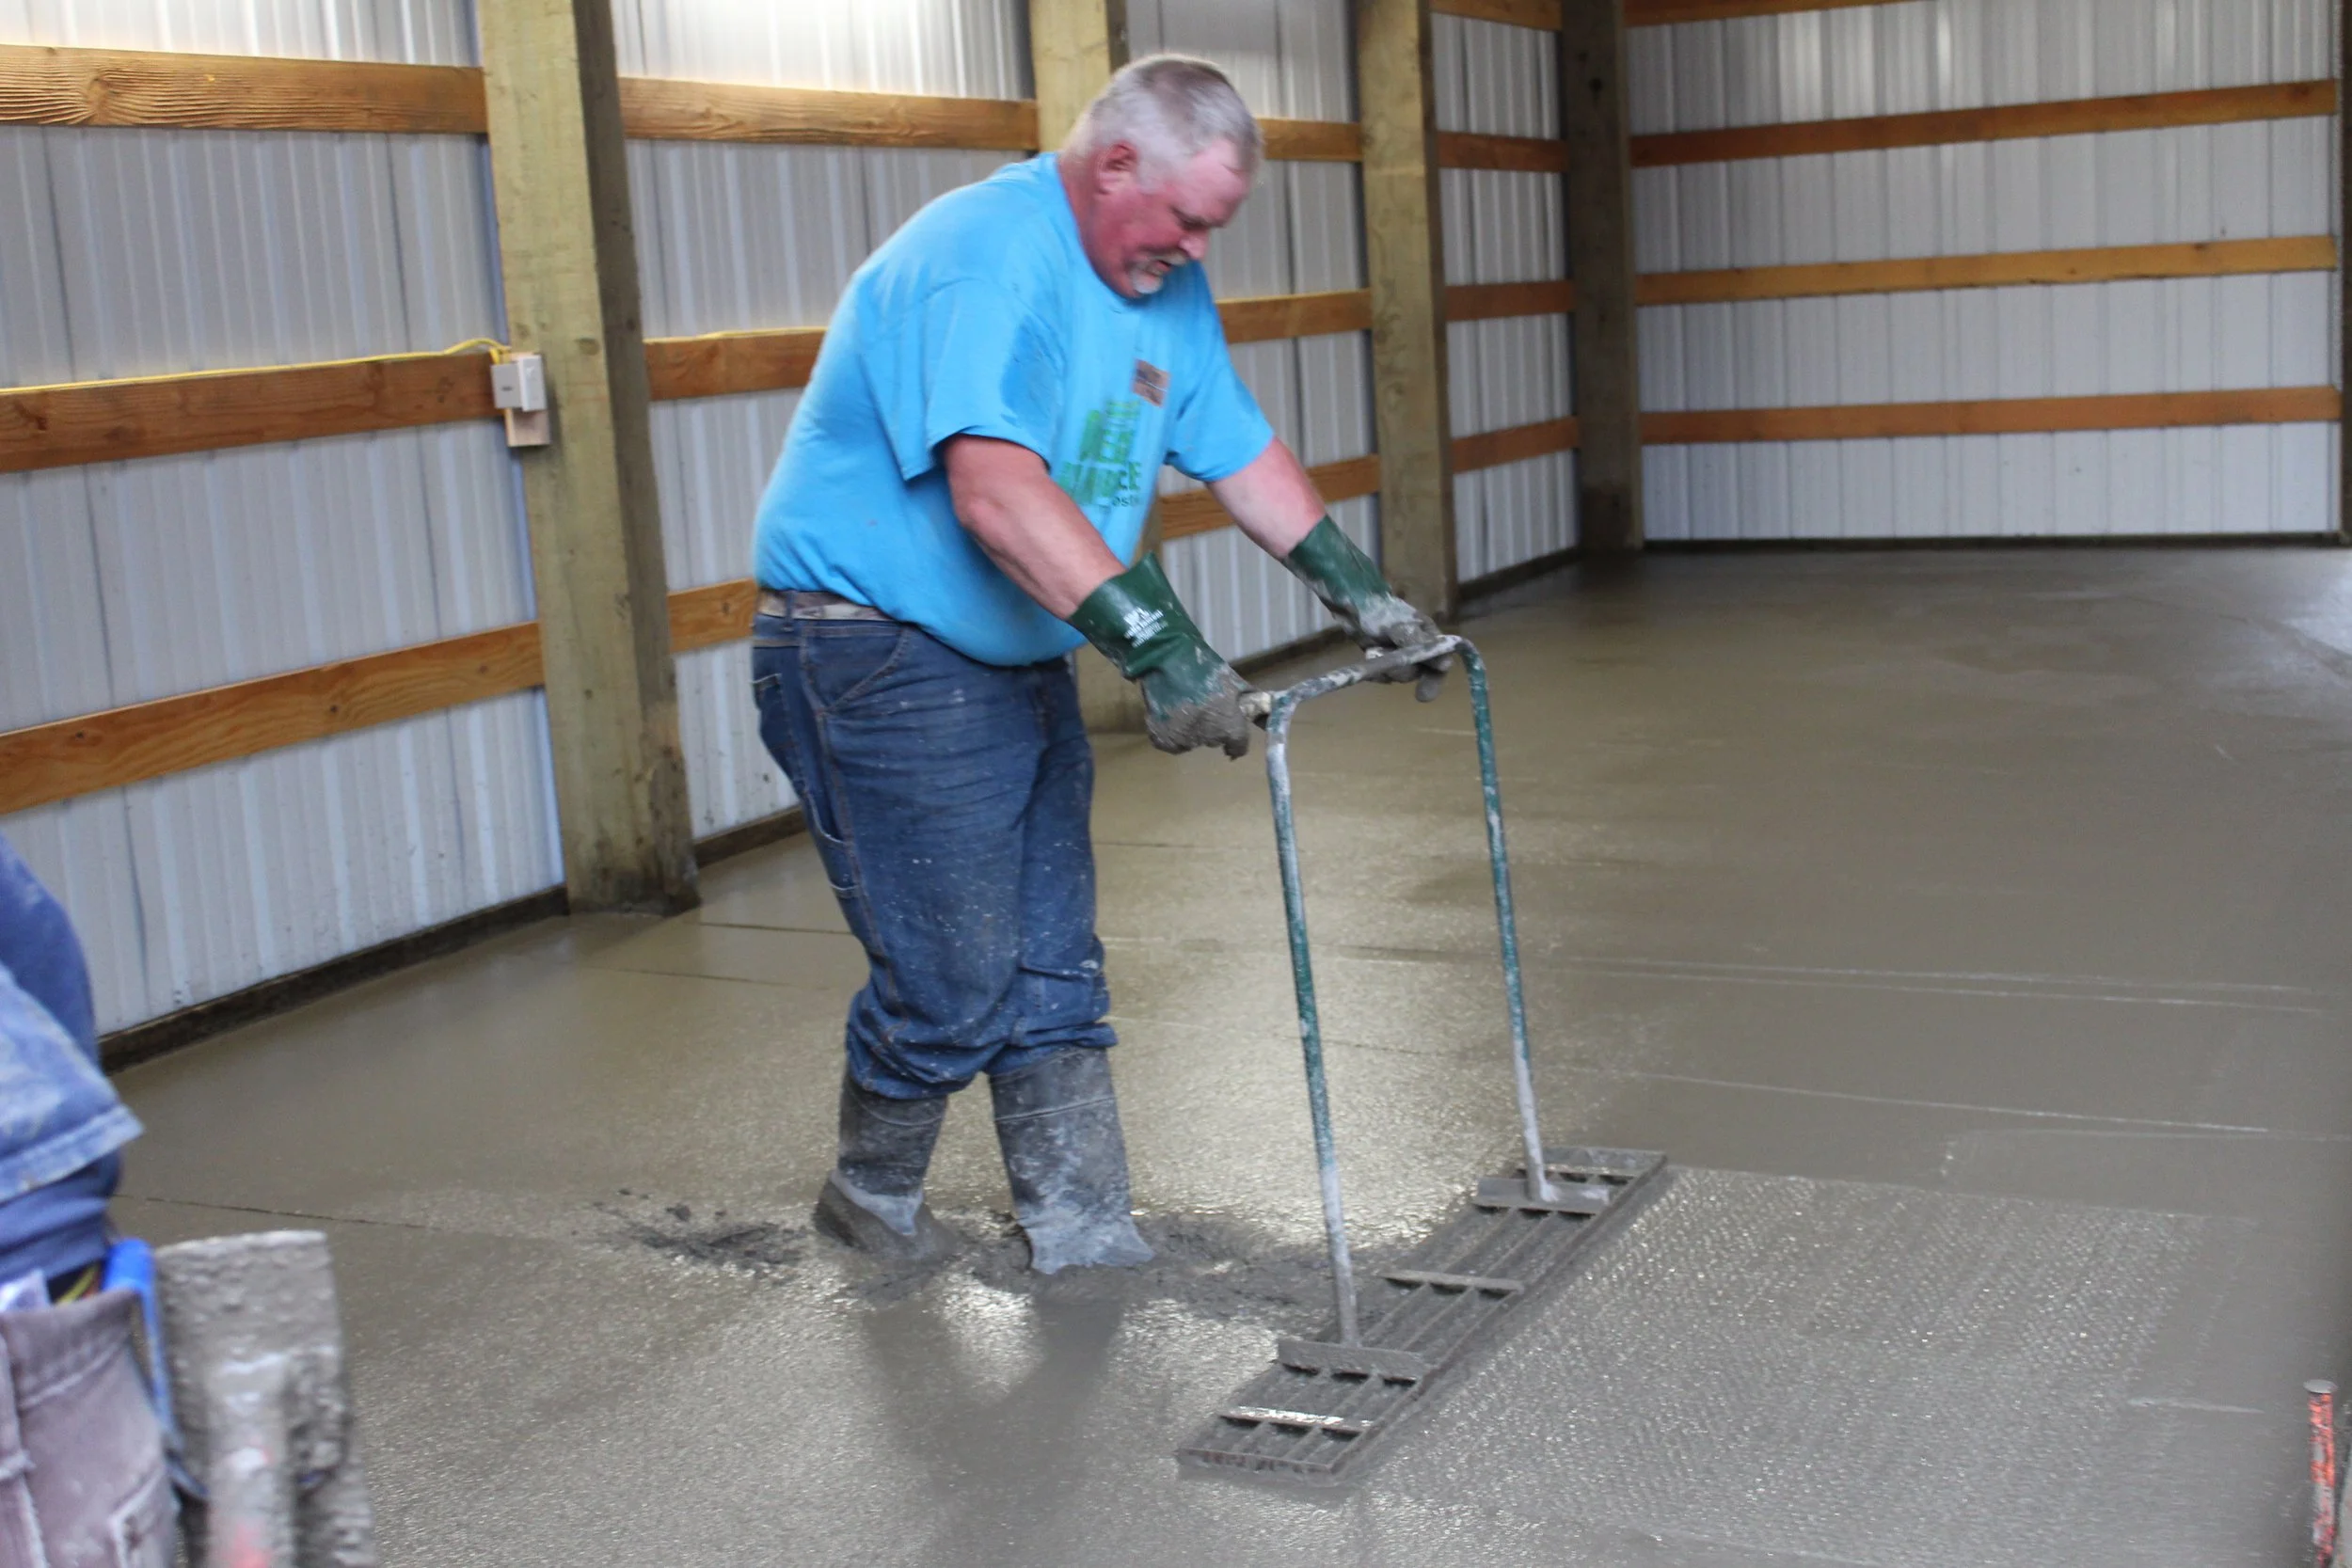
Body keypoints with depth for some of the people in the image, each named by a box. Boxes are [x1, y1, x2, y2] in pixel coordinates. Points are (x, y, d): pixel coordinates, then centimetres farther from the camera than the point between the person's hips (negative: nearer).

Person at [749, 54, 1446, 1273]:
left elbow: (1241, 456, 16)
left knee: (1053, 976, 11)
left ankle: (1080, 1232, 21)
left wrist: (1357, 591, 11)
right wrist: (1157, 644, -41)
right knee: (954, 985, -3)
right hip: (878, 657, -9)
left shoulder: (1165, 285, 8)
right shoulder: (984, 256, -23)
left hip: (1020, 665, 9)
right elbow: (996, 492, -36)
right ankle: (871, 1194, 22)